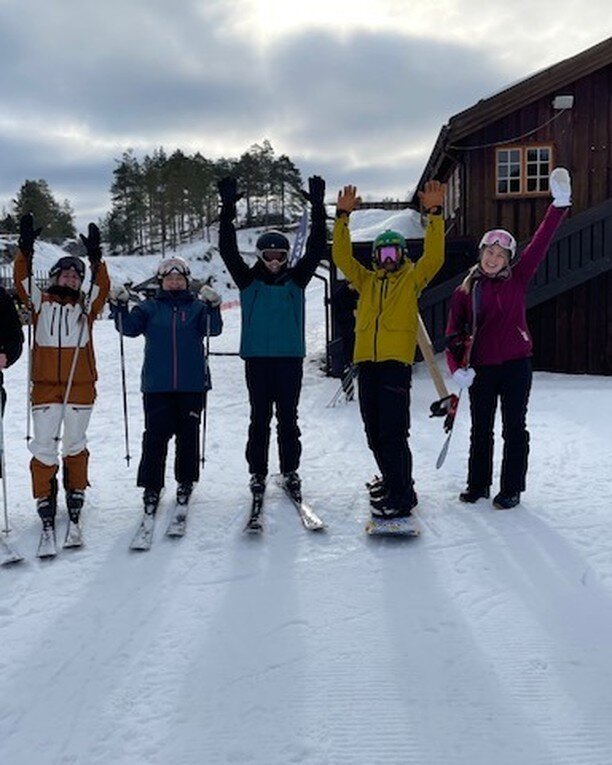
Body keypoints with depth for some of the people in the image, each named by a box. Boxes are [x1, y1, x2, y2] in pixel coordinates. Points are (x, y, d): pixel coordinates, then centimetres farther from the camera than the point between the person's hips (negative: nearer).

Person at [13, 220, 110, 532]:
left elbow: (101, 287, -6)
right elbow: (22, 280, -1)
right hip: (45, 384, 0)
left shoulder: (86, 305, 10)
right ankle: (44, 499, 10)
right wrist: (25, 250, -15)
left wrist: (95, 258, -19)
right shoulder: (41, 302, 10)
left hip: (80, 384, 0)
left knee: (75, 443, 11)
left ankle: (76, 492, 25)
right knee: (43, 445, -1)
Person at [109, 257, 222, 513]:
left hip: (192, 384, 0)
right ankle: (151, 487, 7)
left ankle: (186, 481, 24)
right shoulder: (149, 307, 10)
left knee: (188, 433, 9)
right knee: (155, 435, -1)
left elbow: (212, 329, -6)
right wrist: (119, 306, -16)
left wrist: (212, 307, -23)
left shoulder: (197, 306, 8)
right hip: (157, 384, 0)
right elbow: (130, 327, -1)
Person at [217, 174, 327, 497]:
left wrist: (318, 207, -4)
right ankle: (257, 472, 14)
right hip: (257, 358, -1)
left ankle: (290, 471, 17)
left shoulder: (296, 279, 8)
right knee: (259, 418, 5)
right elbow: (227, 250, -2)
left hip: (290, 357, 1)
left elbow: (316, 249, 2)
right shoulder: (248, 280, 5)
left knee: (288, 418, 7)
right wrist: (228, 209, -10)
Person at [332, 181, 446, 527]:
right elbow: (341, 256, 13)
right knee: (374, 433, 10)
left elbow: (434, 256, -5)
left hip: (397, 360, -6)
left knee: (393, 431, -12)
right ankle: (394, 483, 25)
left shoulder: (412, 277, 10)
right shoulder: (367, 280, 21)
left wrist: (434, 214, -12)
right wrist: (343, 217, 4)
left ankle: (401, 497, -9)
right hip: (367, 360, 6)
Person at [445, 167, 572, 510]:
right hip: (481, 369, 1)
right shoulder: (465, 290, 3)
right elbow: (454, 333, 1)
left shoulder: (517, 279, 3)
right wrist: (457, 368, -12)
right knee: (481, 430, 12)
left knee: (514, 429, 5)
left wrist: (559, 205, -14)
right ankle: (478, 485, 26)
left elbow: (540, 244, -5)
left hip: (516, 365, -1)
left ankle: (512, 489, 15)